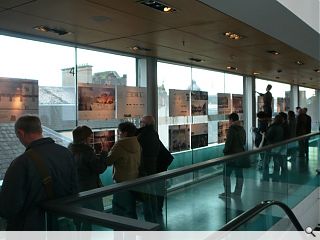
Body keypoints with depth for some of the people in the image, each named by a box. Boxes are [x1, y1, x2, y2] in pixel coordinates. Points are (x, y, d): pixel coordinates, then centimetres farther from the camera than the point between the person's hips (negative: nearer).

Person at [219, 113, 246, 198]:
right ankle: (238, 192, 16)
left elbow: (228, 142, -18)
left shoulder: (232, 129, -14)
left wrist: (225, 150, -6)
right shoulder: (242, 129, 11)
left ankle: (227, 192, 0)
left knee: (226, 174, -1)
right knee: (239, 174, 10)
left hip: (232, 154, -8)